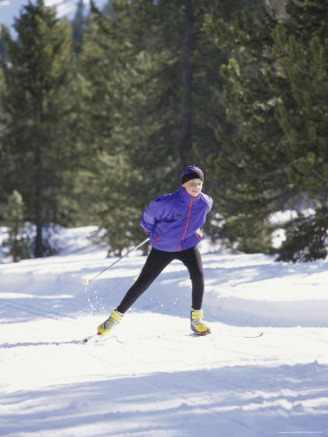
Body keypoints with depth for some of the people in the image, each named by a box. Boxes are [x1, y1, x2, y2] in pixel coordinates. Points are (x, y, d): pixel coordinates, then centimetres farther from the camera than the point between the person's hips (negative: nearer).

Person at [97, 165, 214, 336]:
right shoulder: (168, 202, -27)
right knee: (142, 283, -1)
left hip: (188, 245, 2)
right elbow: (150, 213, -6)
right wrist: (151, 231, 11)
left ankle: (196, 320, -9)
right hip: (163, 247, -2)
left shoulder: (205, 203, -14)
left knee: (198, 275, -24)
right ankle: (115, 318, 12)